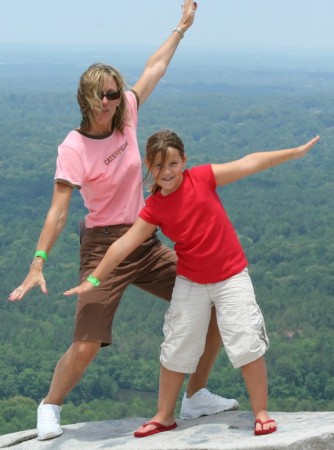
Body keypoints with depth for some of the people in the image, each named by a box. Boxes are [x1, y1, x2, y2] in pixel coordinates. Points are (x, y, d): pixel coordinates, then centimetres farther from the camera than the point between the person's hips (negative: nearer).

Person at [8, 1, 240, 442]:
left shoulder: (126, 115, 1)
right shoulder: (73, 149, -14)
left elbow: (154, 69, 16)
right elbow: (59, 210, -19)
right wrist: (38, 263, -27)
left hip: (146, 243, 6)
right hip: (104, 247, -6)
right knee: (87, 345, -15)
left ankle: (196, 397, 18)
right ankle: (50, 407, 14)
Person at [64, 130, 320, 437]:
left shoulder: (202, 178, -12)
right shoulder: (154, 208, -8)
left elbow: (249, 164, -9)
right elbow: (124, 244, -9)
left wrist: (296, 152, -7)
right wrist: (95, 279, -14)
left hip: (231, 276, -2)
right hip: (190, 282, 2)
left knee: (248, 344, -7)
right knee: (175, 350, 10)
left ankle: (261, 412, 6)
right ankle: (165, 416, 25)